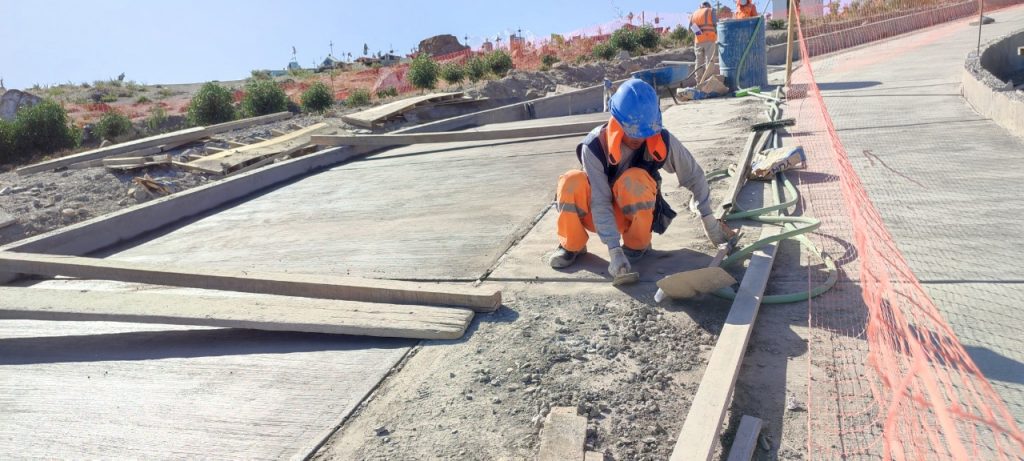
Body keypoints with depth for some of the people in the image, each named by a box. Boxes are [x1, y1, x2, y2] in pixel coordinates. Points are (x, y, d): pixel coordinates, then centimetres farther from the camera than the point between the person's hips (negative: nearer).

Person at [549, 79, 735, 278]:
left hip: (638, 215, 1)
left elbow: (694, 175, -3)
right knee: (571, 183, -32)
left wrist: (708, 220, 0)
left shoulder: (661, 141, -18)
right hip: (602, 215, -1)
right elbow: (600, 203, -28)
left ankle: (637, 244, -8)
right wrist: (614, 251, -35)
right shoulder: (594, 147, -25)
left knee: (634, 180, -34)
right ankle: (572, 245, -7)